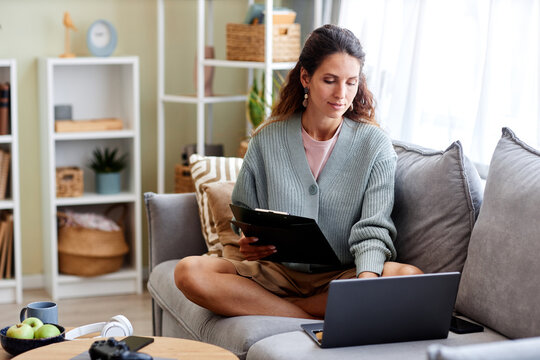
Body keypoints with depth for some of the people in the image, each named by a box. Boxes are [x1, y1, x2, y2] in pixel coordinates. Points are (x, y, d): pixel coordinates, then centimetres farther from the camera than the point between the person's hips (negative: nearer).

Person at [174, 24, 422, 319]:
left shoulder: (374, 144, 0)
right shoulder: (266, 140, 5)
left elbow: (373, 229, -8)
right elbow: (244, 213, 15)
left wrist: (367, 279, -29)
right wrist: (248, 244, -10)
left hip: (341, 277, -1)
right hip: (277, 271, 2)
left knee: (410, 277, -33)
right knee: (188, 272, -25)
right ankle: (316, 322, -24)